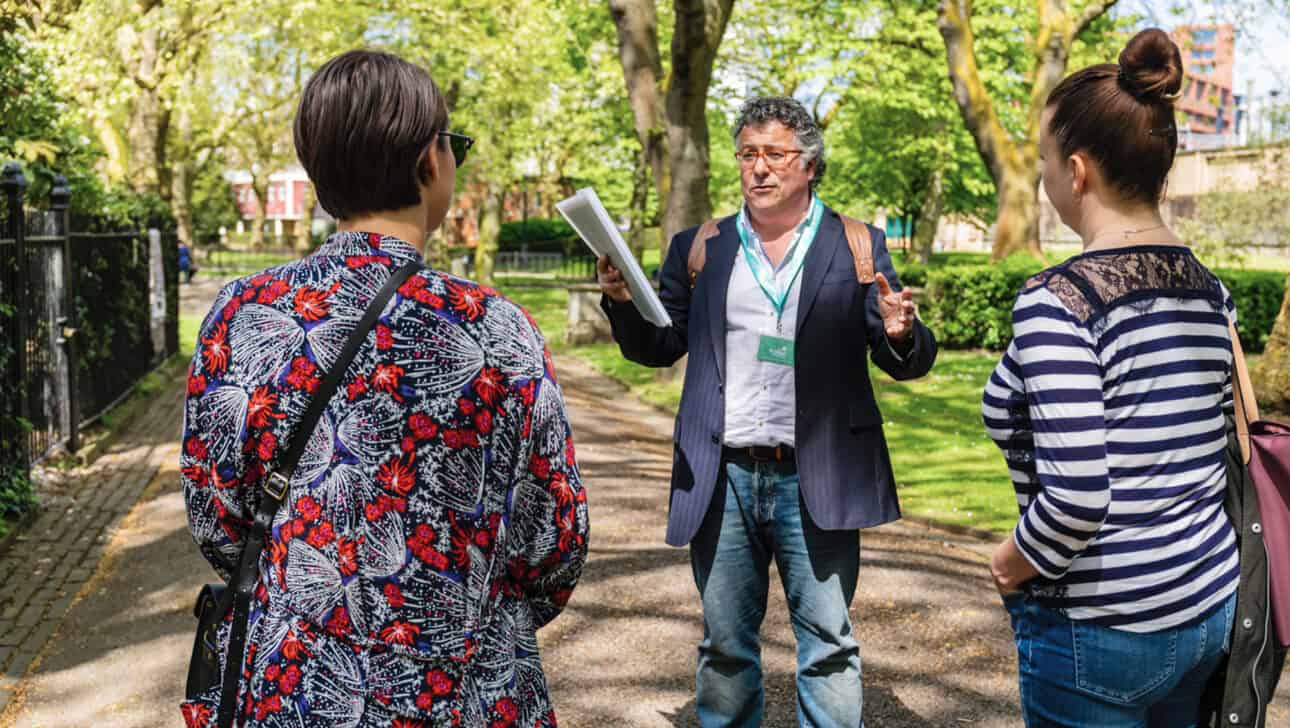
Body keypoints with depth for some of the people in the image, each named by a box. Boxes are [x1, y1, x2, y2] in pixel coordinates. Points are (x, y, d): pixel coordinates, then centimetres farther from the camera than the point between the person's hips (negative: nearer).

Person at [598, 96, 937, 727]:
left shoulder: (857, 246, 4)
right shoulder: (698, 247, 9)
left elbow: (906, 363, 3)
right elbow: (659, 346, 11)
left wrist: (901, 335, -19)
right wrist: (624, 303, -8)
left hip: (815, 480, -2)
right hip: (721, 479, 2)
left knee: (828, 646, 5)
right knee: (724, 645, 13)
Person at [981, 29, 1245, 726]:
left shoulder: (1058, 298, -20)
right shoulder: (1211, 291, 3)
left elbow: (1075, 494, -26)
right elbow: (1210, 451, 11)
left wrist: (1018, 563, -9)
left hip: (1100, 629, -7)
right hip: (1212, 602, 7)